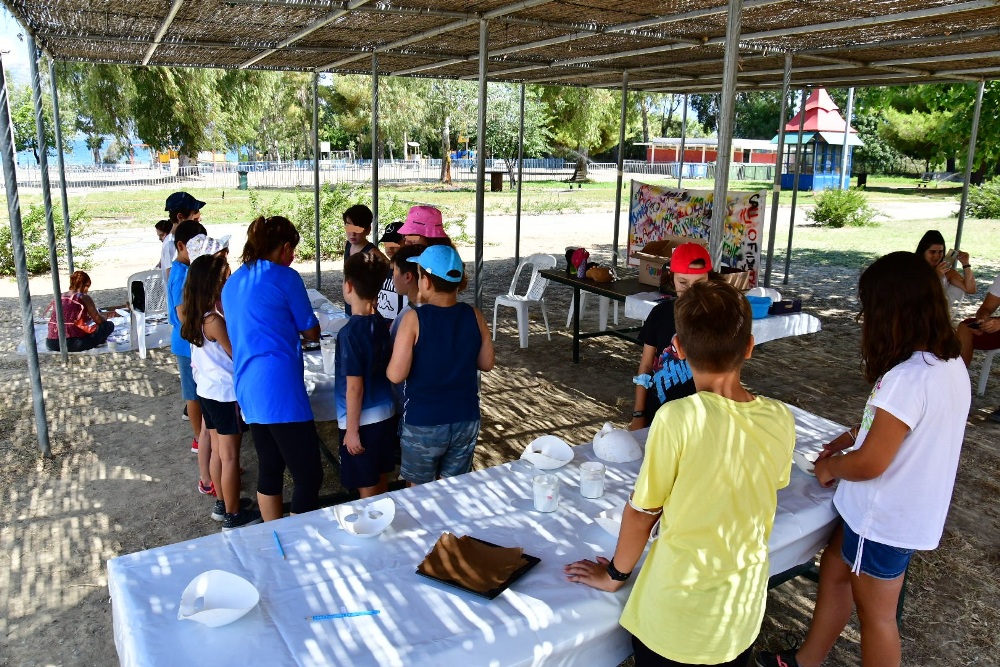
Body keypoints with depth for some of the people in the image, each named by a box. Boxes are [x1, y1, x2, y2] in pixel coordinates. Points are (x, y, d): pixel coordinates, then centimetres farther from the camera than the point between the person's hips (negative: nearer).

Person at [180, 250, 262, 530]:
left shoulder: (196, 316, 2)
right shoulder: (215, 320, -23)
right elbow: (238, 355, -16)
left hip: (207, 390, 9)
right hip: (226, 394, -9)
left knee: (218, 450, 19)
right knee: (230, 456, 3)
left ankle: (222, 504, 33)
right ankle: (233, 515, 14)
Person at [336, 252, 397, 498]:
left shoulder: (350, 333, -21)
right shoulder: (380, 323, 0)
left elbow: (355, 387, -19)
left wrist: (352, 429, -12)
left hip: (363, 420, -7)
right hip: (385, 413, 7)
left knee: (367, 488, 8)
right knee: (380, 479, 22)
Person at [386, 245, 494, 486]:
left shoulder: (414, 319, -18)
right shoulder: (474, 316, -7)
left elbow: (396, 375, -19)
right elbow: (487, 363, 3)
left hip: (422, 424, -3)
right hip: (466, 421, 4)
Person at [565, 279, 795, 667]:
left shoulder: (678, 418, -25)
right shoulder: (780, 420, -11)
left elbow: (641, 512, -13)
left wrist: (615, 575, 3)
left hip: (676, 615, -4)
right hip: (743, 614, 4)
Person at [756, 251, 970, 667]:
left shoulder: (907, 380, -31)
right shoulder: (950, 363, -1)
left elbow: (870, 463, -25)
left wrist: (830, 467, -6)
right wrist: (854, 435, 8)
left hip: (885, 518, -9)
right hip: (915, 508, 9)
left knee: (875, 613, 12)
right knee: (835, 569, 22)